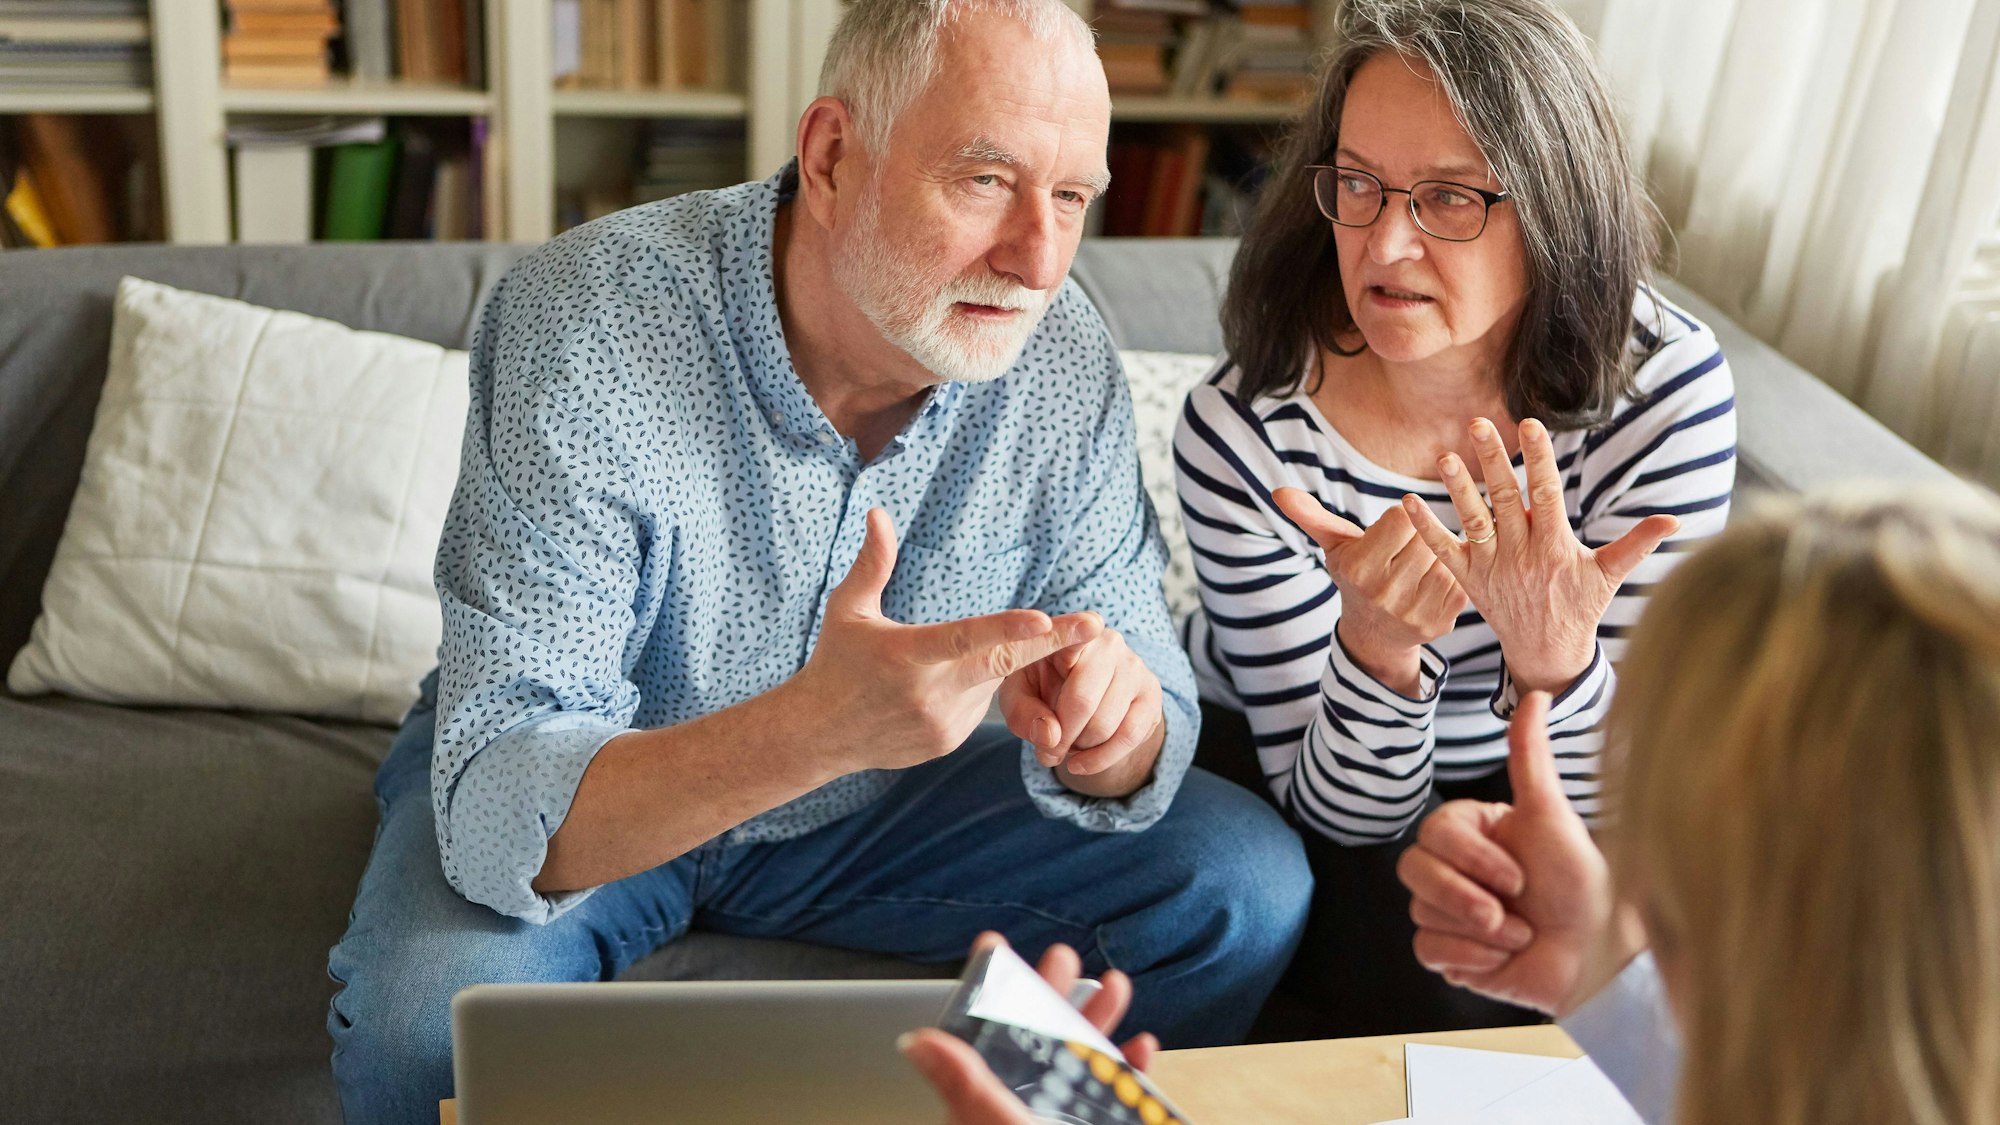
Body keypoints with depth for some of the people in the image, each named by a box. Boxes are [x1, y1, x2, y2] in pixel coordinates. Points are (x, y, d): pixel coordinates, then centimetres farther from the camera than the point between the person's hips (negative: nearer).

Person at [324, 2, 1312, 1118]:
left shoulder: (1064, 358, -16)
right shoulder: (585, 329, -30)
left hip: (879, 797, 4)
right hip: (583, 796, -3)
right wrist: (818, 725, -53)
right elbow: (501, 817, -35)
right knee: (427, 1019, -34)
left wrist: (1107, 730, -35)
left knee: (1246, 883, -9)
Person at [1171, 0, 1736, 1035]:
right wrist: (1379, 647, -42)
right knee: (1443, 990, -27)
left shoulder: (1665, 391, -22)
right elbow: (1344, 814, -21)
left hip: (1513, 786, 3)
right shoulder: (1242, 432, -26)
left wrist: (1554, 653, -42)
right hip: (1282, 767, -2)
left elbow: (1598, 809, -20)